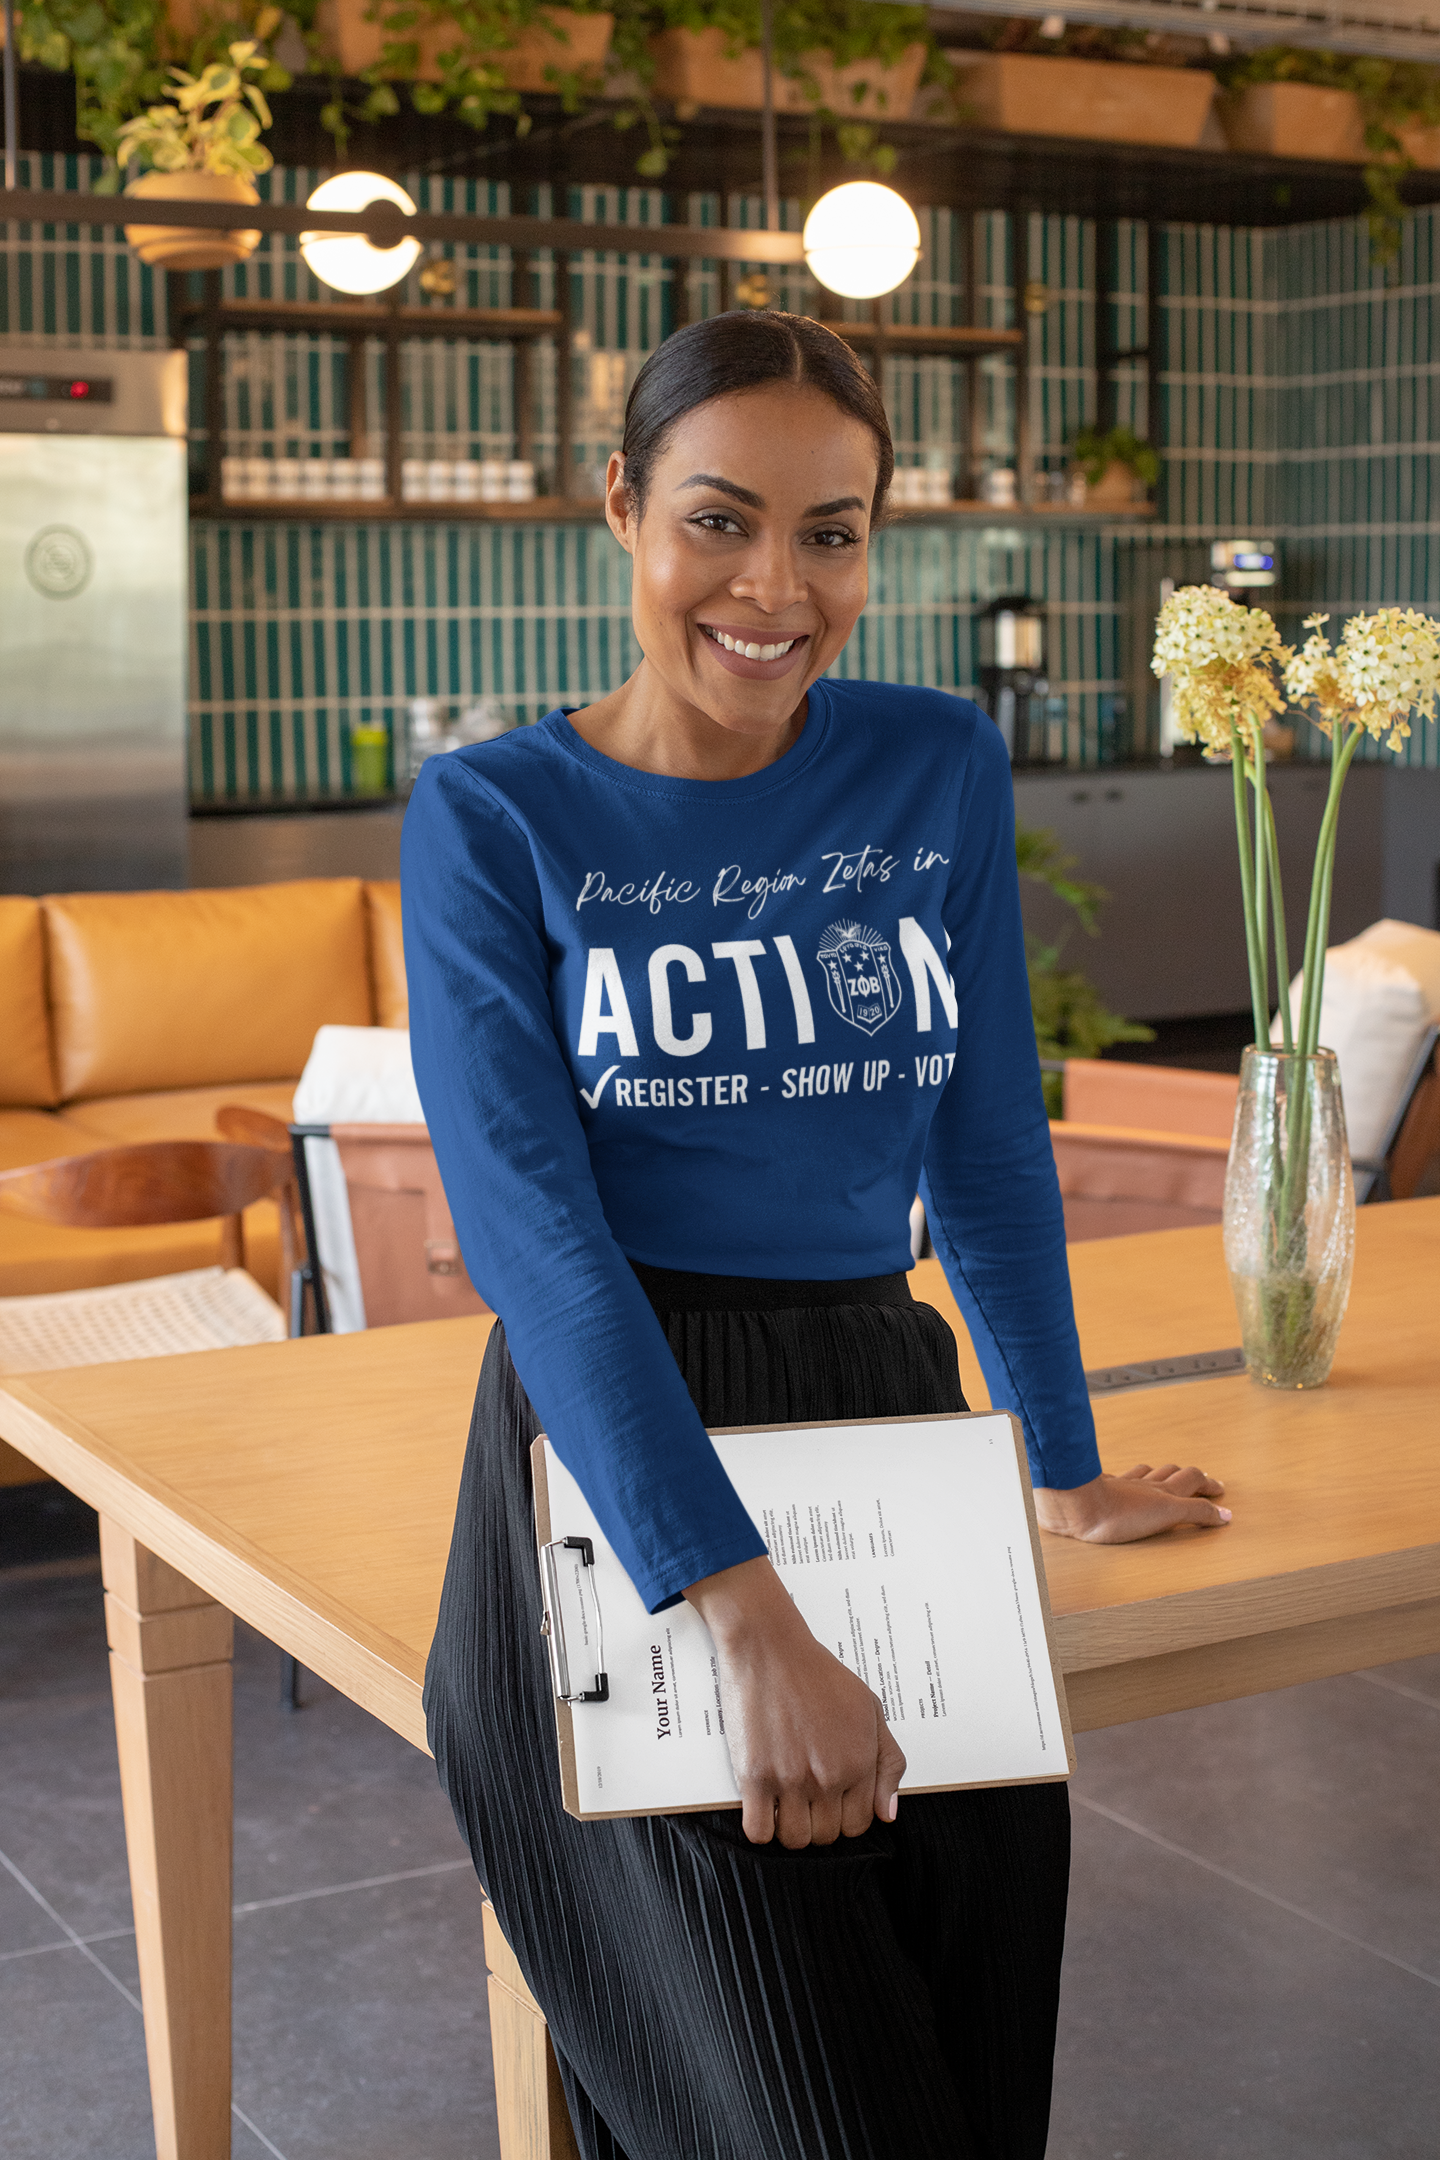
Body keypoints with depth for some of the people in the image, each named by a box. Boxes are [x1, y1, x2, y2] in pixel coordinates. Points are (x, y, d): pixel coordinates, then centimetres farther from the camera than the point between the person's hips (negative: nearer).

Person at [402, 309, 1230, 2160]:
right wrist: (749, 1622, -26)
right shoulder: (495, 820, -7)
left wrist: (1068, 1469, 17)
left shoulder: (941, 772, 4)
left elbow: (991, 1149, 12)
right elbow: (533, 1235, -17)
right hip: (615, 1455, -4)